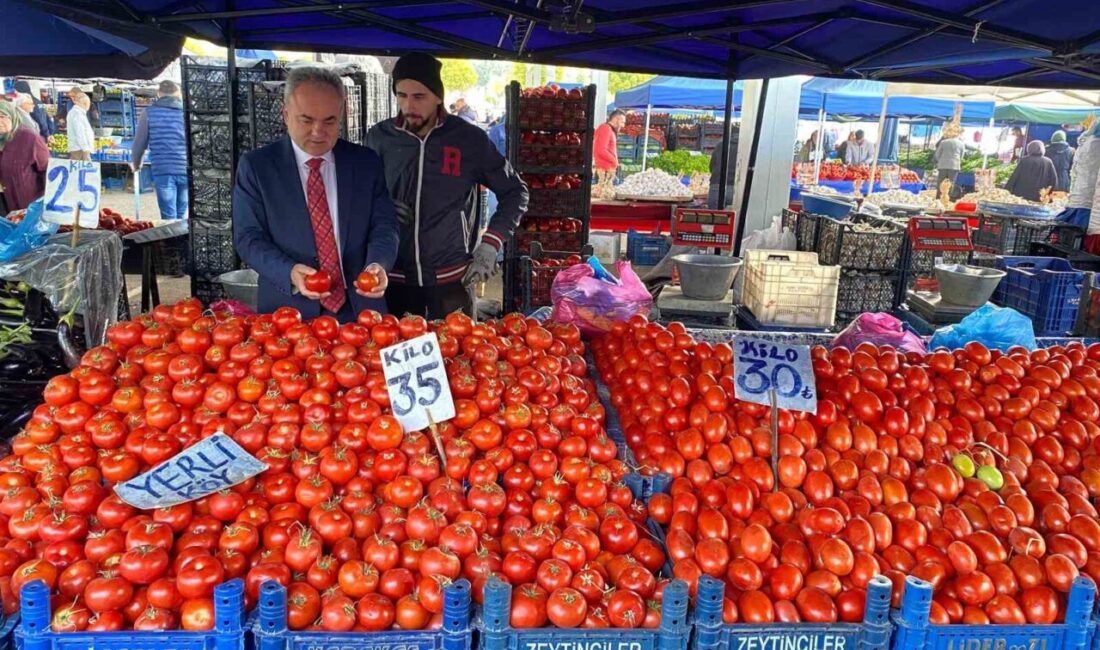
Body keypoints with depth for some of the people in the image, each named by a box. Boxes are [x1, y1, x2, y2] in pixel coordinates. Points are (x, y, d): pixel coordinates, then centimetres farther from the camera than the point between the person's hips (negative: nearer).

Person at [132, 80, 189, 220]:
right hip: (185, 169, 1)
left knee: (168, 217, -1)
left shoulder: (150, 112, 5)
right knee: (182, 217, 10)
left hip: (163, 170, -1)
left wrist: (135, 162, 28)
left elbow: (140, 141, 10)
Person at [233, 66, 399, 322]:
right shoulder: (255, 166, 0)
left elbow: (383, 224, 3)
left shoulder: (366, 162, 5)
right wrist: (290, 272, -22)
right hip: (290, 311, -2)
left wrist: (378, 264, -19)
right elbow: (248, 237, -3)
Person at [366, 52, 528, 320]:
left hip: (451, 282, -1)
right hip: (392, 282, 1)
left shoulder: (469, 138, -3)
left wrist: (490, 245, -4)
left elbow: (515, 193, 6)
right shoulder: (379, 138, 1)